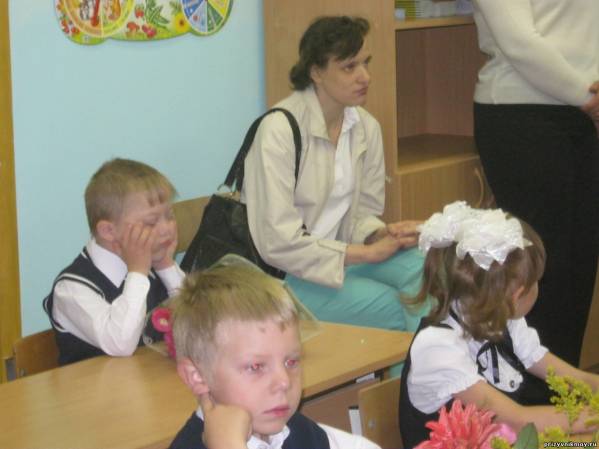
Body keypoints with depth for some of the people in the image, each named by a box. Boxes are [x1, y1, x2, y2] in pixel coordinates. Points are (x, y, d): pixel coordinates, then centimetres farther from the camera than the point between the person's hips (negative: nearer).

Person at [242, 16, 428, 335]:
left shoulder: (366, 127, 4)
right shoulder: (279, 129, -18)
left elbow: (363, 213, 10)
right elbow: (278, 243, -23)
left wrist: (384, 235, -15)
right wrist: (368, 252, -20)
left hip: (340, 255, 7)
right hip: (280, 273, -6)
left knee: (424, 270, -20)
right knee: (393, 307, -25)